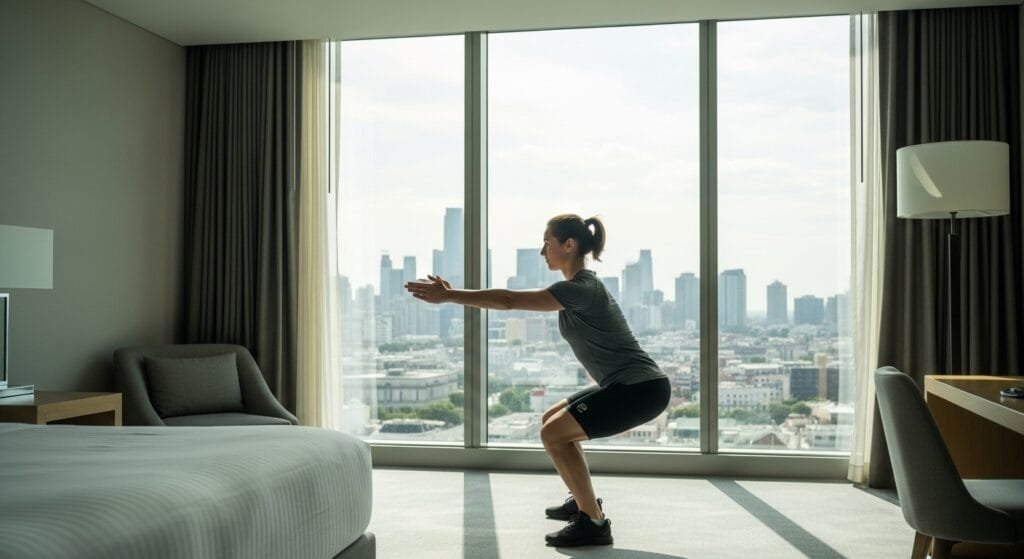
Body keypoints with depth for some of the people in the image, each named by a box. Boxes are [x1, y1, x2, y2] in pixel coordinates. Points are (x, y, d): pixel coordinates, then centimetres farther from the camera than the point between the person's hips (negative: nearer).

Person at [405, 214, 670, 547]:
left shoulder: (580, 289, -18)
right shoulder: (578, 287, 12)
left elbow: (509, 300, -21)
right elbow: (516, 300, 16)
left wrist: (447, 296, -17)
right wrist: (453, 294, 12)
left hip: (641, 389, -10)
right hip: (628, 385, 10)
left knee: (554, 434, -12)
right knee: (552, 421, 18)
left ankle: (594, 523, -7)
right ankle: (584, 501, 28)